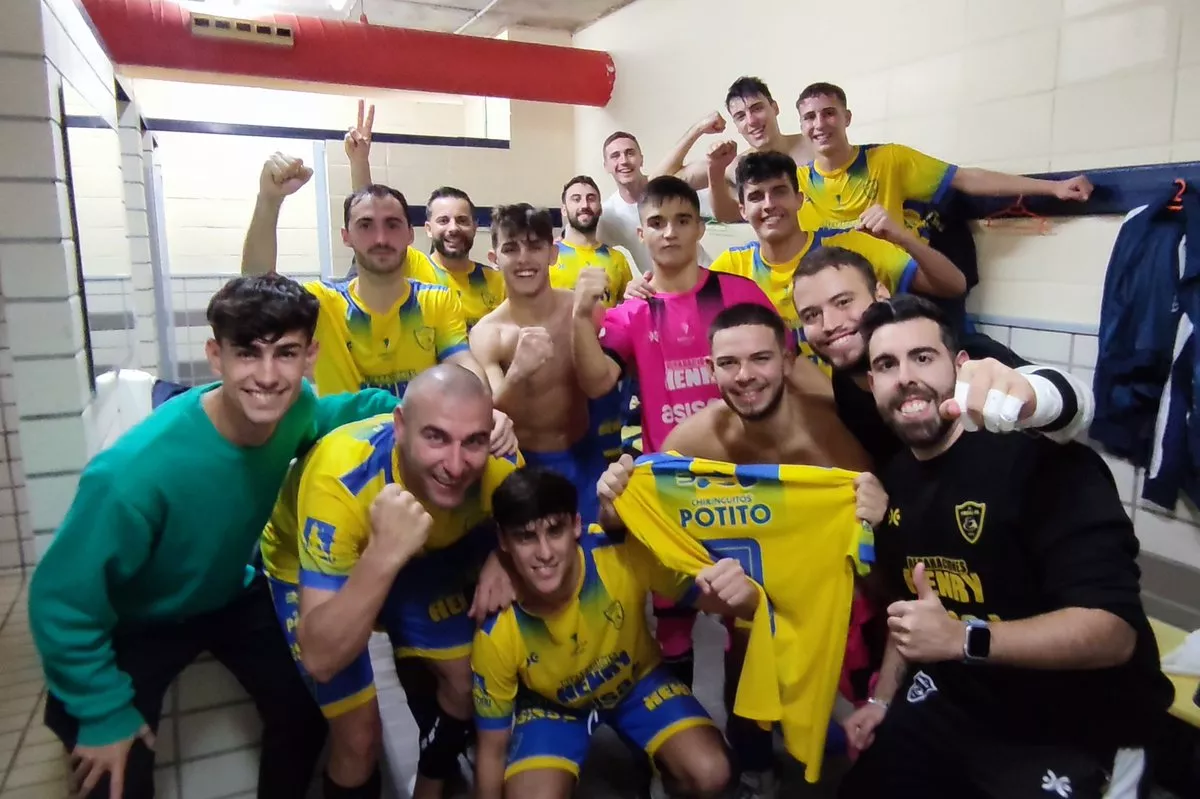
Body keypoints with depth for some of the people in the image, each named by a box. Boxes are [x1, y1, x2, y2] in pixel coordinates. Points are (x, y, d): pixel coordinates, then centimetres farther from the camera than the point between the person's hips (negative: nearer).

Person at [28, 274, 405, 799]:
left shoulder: (295, 411, -24)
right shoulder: (137, 470, -40)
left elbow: (357, 407, 0)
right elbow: (61, 604, -27)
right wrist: (107, 713, -17)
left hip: (232, 595, 5)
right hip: (135, 624, -4)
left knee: (308, 713, 8)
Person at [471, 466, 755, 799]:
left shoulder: (623, 554, -35)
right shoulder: (496, 634, -30)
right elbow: (493, 748, -15)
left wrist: (738, 592, -52)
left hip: (636, 679, 0)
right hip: (552, 704, 0)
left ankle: (659, 765, 13)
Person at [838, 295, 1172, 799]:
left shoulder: (1041, 456, -25)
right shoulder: (896, 481, 1)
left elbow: (1114, 629, -29)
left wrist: (963, 639, -37)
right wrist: (884, 700, 11)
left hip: (1074, 735, -6)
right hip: (953, 705, 7)